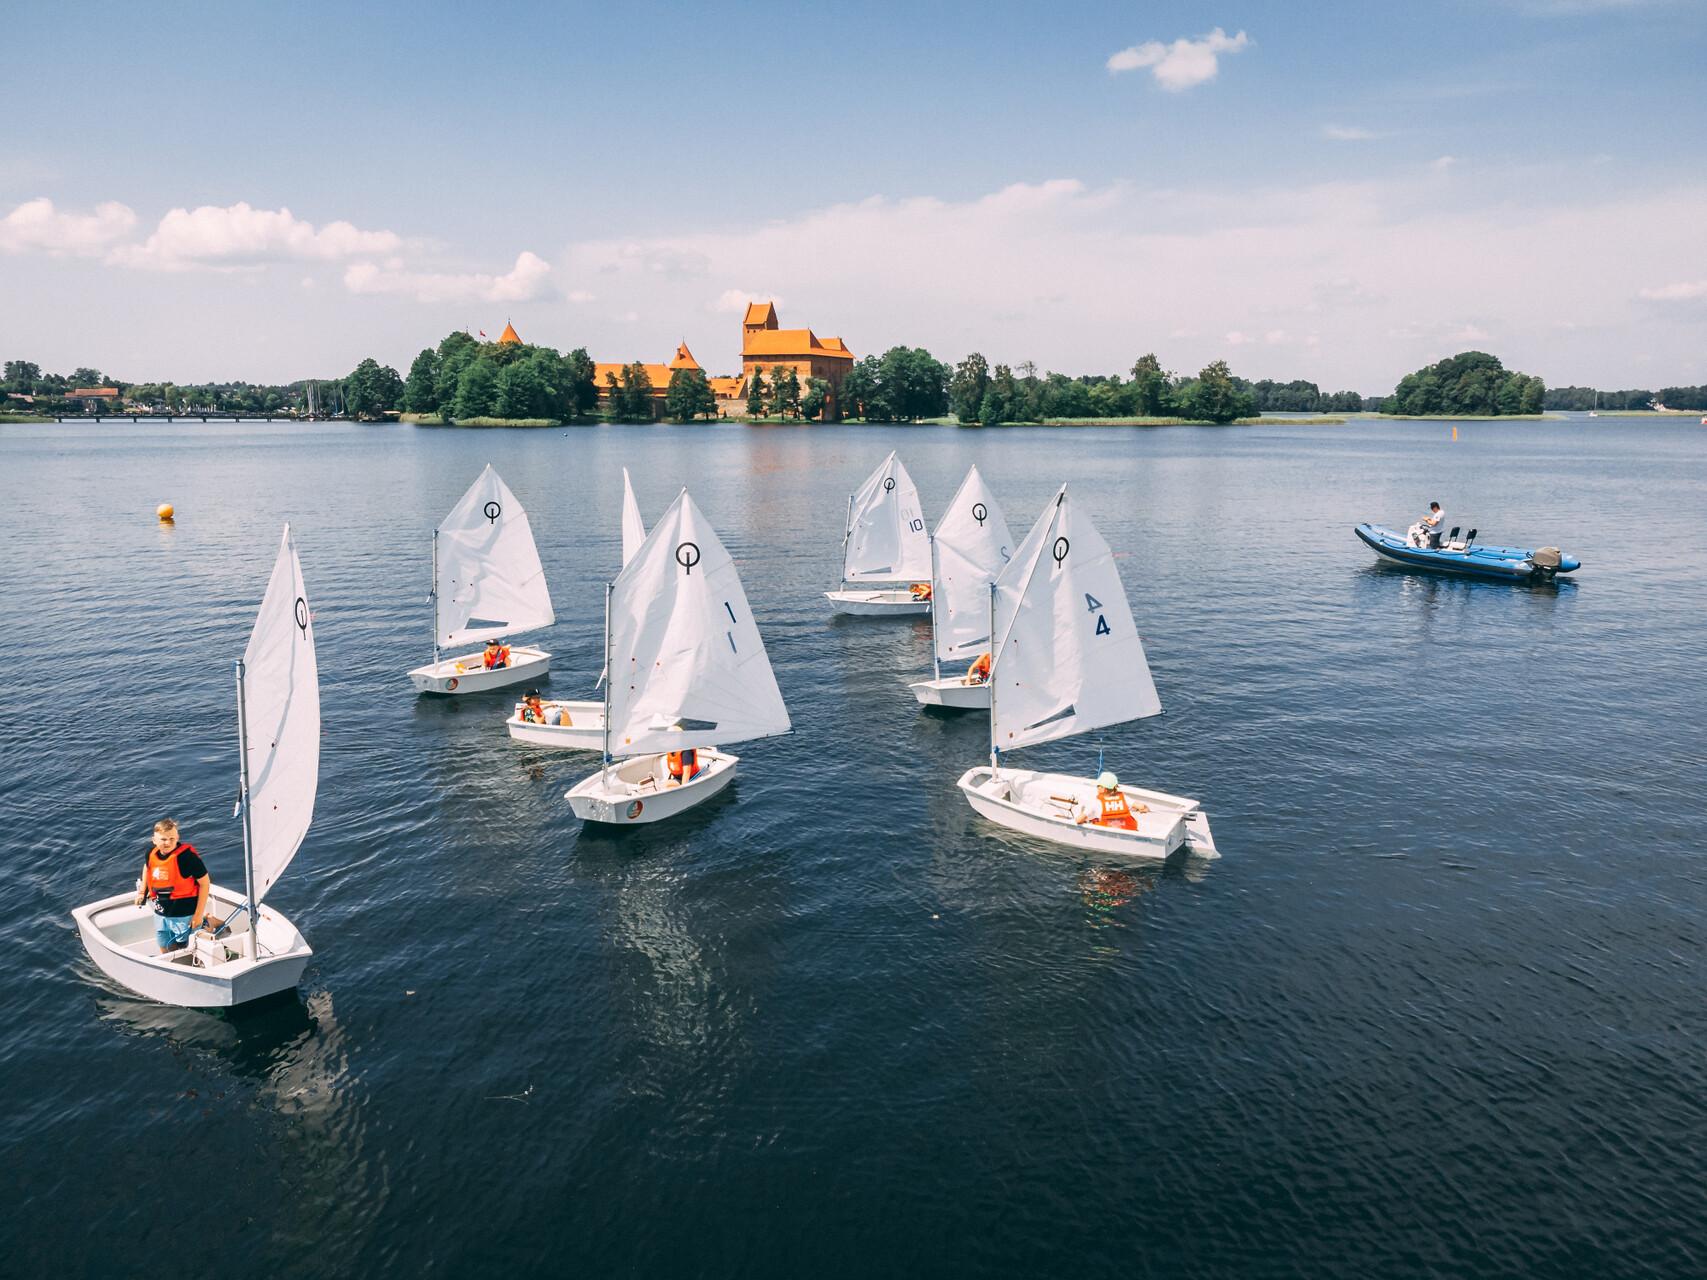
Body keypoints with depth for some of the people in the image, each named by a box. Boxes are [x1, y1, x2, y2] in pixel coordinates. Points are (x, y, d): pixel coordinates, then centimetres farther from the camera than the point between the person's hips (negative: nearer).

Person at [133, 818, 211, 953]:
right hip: (160, 914, 6)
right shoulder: (151, 854, -4)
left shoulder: (187, 856, -23)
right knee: (165, 952, 21)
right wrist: (142, 892, 19)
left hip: (184, 915, -6)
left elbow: (205, 883, -18)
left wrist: (199, 914, -18)